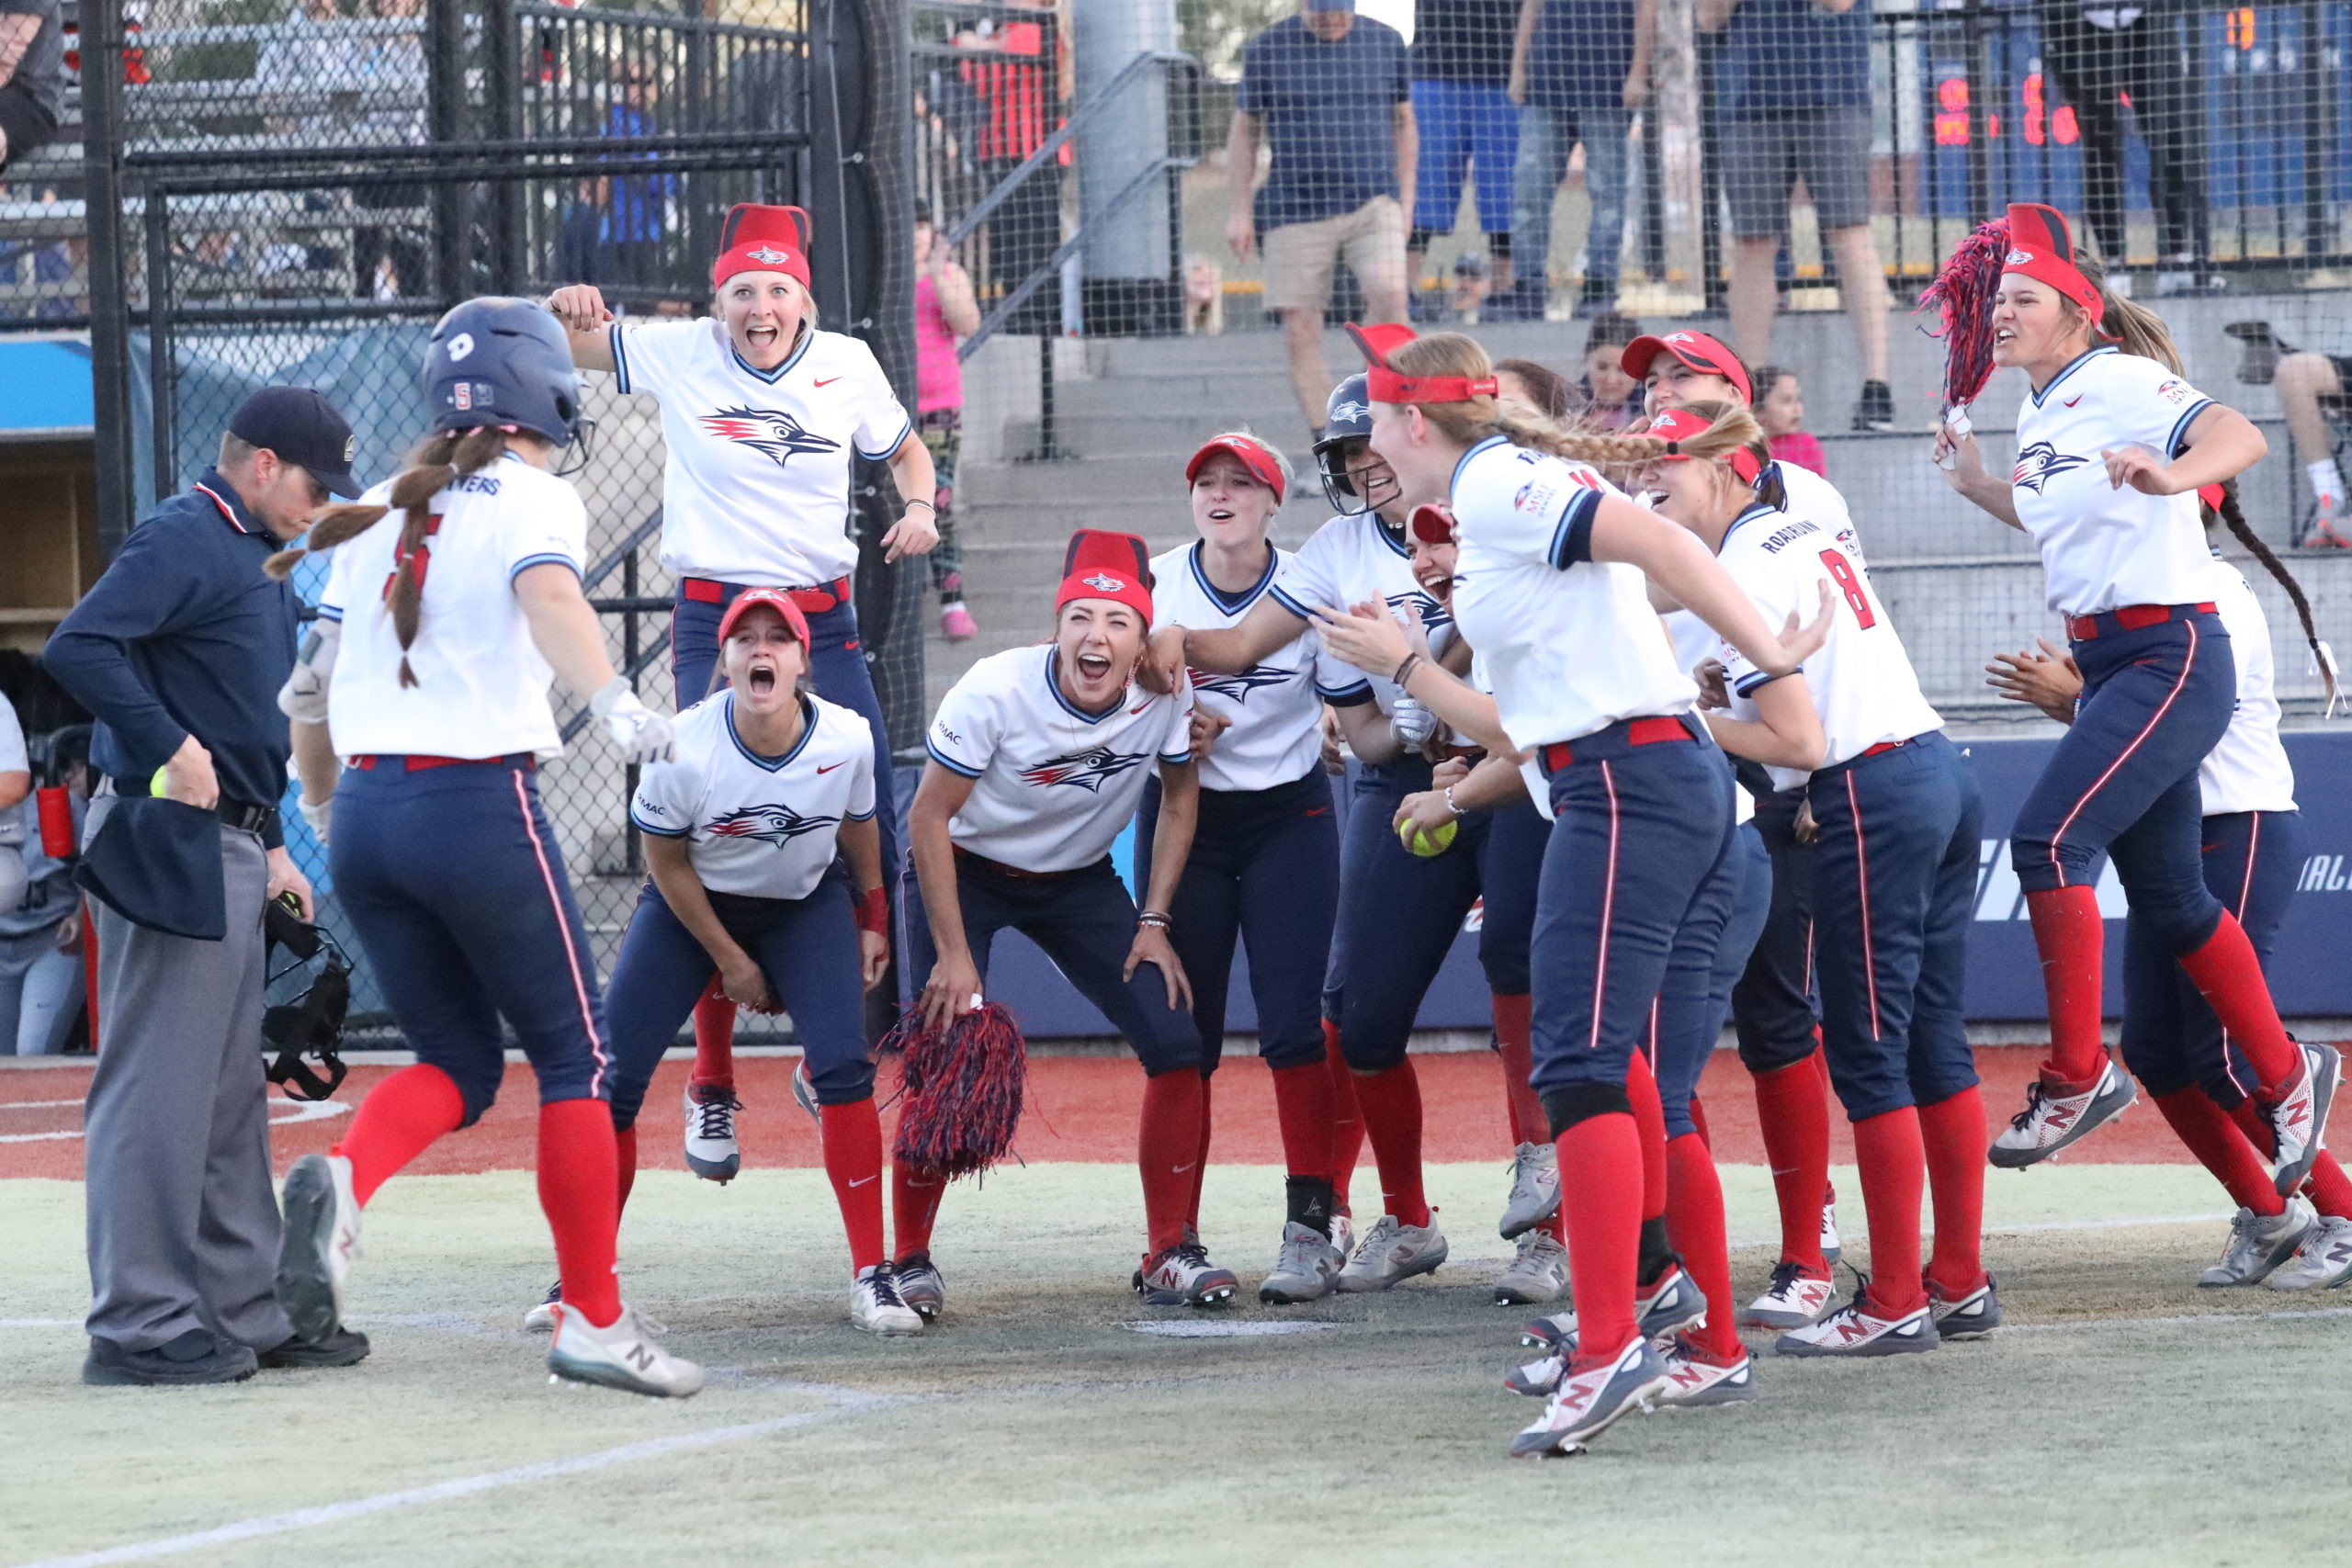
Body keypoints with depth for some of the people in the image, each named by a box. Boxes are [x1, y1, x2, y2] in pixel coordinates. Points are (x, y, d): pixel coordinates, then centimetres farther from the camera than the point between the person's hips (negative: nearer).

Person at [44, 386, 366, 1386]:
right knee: (158, 1087, -8)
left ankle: (240, 1311, 20)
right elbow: (78, 645, -25)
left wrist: (268, 844, 20)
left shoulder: (255, 557, 19)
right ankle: (139, 1329, -7)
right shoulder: (184, 539, -12)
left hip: (228, 848, 11)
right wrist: (170, 749, -25)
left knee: (229, 1094, 14)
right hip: (169, 842, -11)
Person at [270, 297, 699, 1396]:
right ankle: (593, 1322, 4)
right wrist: (611, 701, -39)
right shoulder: (534, 499, 0)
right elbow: (548, 594, -23)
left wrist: (321, 809, 33)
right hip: (480, 803, -6)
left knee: (458, 1063, 14)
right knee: (574, 1057, 7)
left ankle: (342, 1180, -17)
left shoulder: (379, 513, 16)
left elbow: (310, 684, 19)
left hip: (365, 812, 6)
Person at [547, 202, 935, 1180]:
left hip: (824, 620, 2)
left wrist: (920, 507, -3)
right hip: (712, 621, -2)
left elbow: (906, 450, 18)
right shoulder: (678, 356, -3)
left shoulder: (847, 366, 2)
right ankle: (712, 1081, 7)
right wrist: (571, 310, -20)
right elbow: (557, 344, 4)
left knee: (870, 841, -2)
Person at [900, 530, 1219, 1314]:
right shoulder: (996, 690, -30)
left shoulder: (1166, 695, -20)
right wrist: (954, 955, -22)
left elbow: (1180, 795, -1)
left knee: (1176, 1045, -8)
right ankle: (909, 1261, -3)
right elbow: (929, 817, -21)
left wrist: (1153, 922, -6)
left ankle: (1169, 1255, 4)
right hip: (963, 870, -4)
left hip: (1079, 881, 4)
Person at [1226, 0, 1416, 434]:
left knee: (1389, 292, -24)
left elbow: (1403, 124, 17)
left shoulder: (1385, 42, 8)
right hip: (1295, 209, 0)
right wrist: (1241, 211, 6)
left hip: (1373, 201, 0)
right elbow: (1244, 131, 10)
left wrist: (1405, 199, 12)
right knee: (1300, 333, -3)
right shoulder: (1266, 50, 3)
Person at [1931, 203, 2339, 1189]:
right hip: (2105, 665, 9)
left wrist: (2170, 475, -47)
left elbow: (2241, 438, -28)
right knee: (2168, 899, 12)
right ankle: (2285, 1073, 25)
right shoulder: (2038, 418, 13)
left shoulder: (2120, 381, -12)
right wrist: (1976, 486, 25)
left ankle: (2076, 1077, -14)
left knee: (2047, 841, -21)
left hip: (2169, 655, -9)